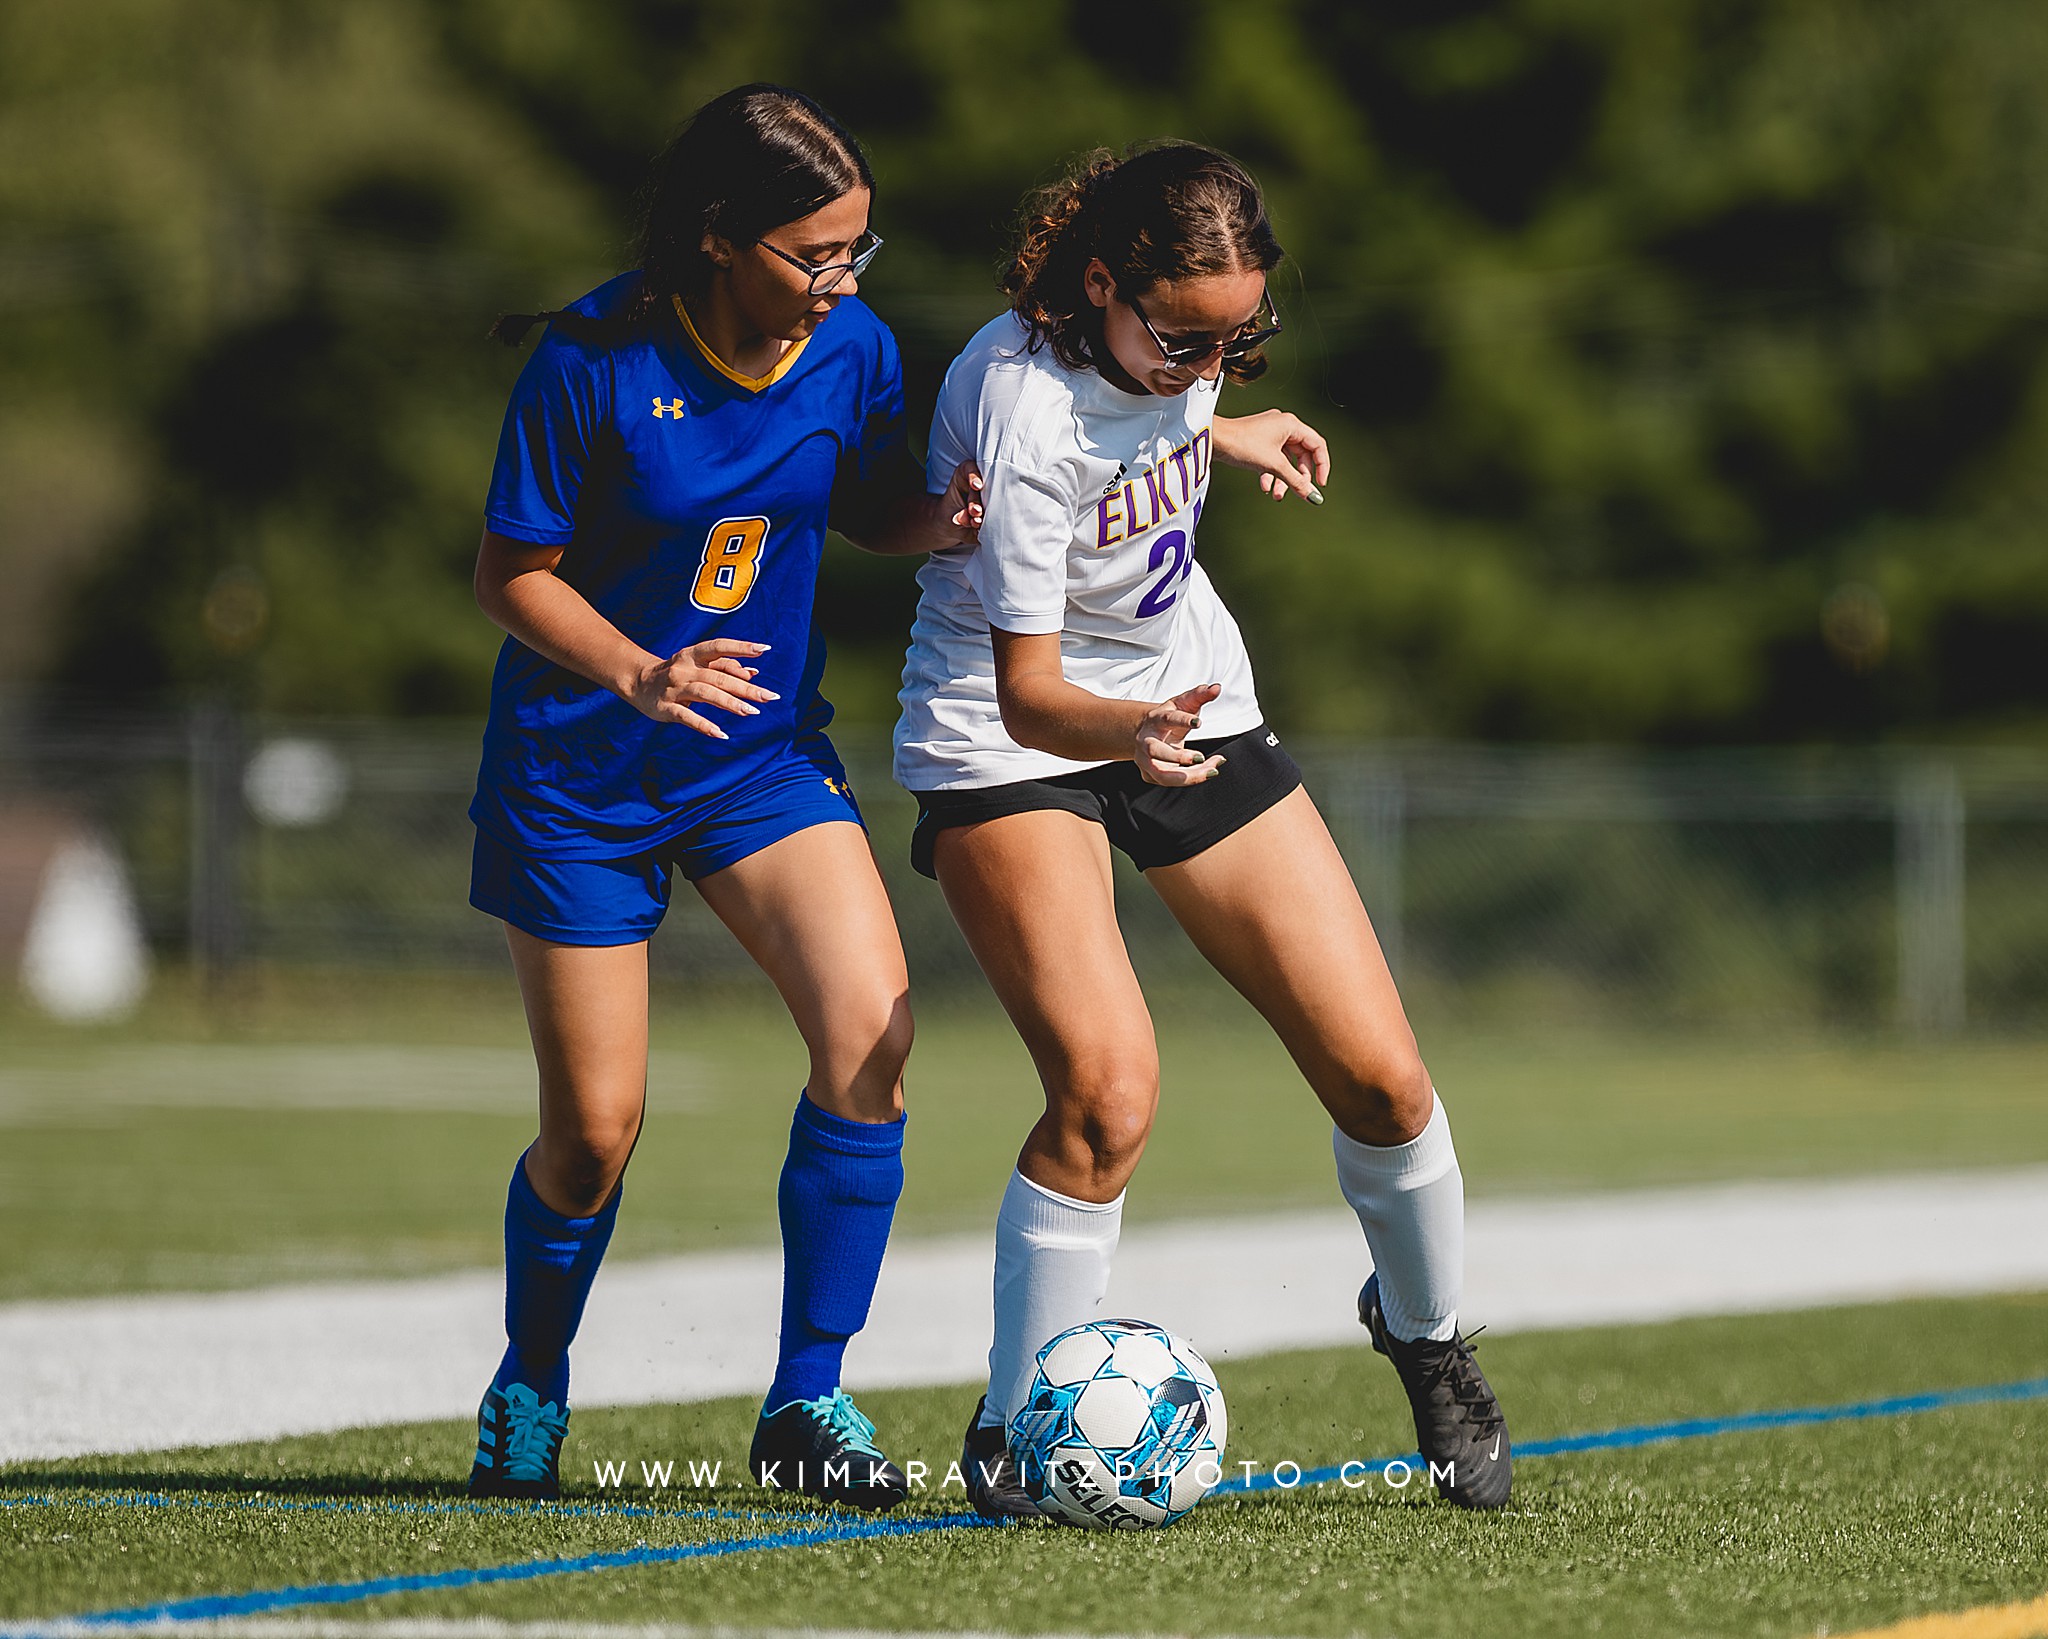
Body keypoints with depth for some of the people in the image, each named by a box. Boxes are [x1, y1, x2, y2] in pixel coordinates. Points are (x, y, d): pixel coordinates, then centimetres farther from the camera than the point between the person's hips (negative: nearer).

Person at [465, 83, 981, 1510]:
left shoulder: (853, 350, -9)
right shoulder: (594, 363, -20)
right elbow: (514, 573, -12)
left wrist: (945, 519, -13)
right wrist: (643, 677, -28)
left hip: (764, 750, 3)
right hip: (581, 767, -3)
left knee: (873, 1028, -20)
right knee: (596, 1128, 1)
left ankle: (807, 1402, -8)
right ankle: (528, 1403, 31)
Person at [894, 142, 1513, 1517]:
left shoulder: (1179, 330, -10)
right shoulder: (1024, 408, -30)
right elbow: (1028, 690, -32)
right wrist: (1130, 728, -49)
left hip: (1186, 697, 6)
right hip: (1008, 742, -6)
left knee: (1380, 1077, 0)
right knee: (1108, 1091, -26)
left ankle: (1426, 1333, 30)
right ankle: (1010, 1436, -7)